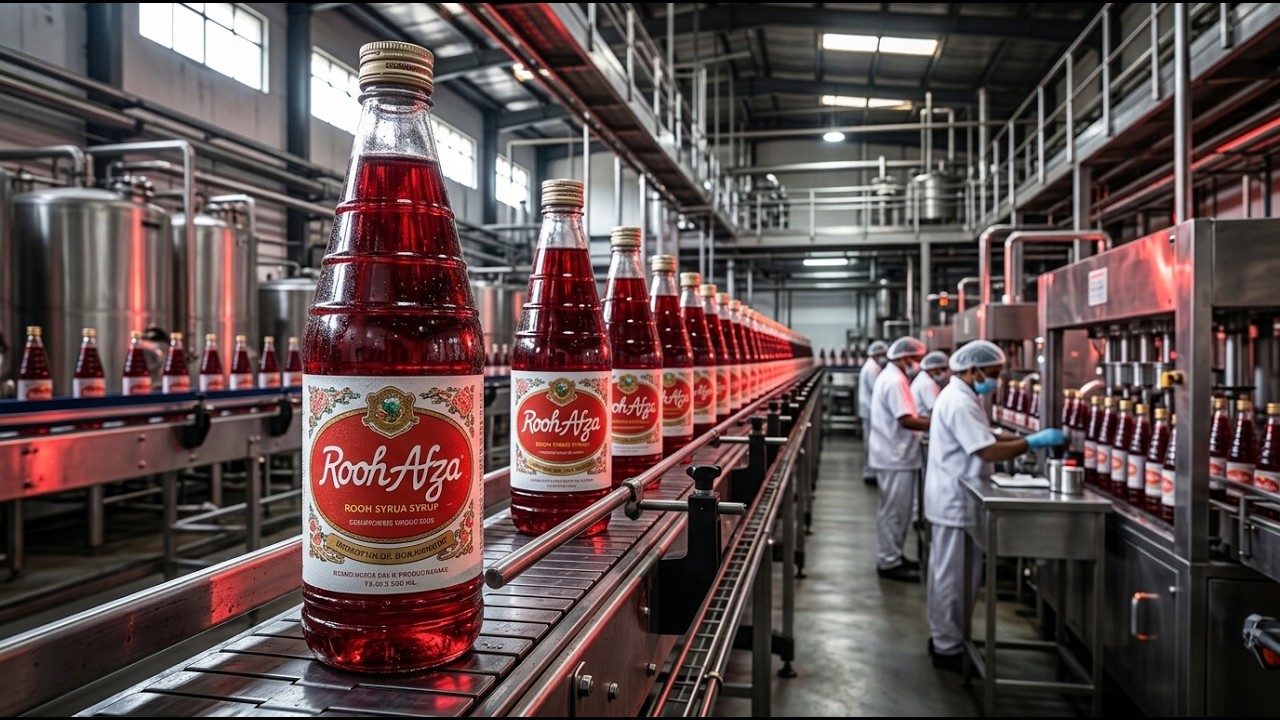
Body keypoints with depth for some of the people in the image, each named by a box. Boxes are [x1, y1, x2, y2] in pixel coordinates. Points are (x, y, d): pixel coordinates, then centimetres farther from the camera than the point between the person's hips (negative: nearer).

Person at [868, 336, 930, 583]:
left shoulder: (890, 377, 16)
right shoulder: (895, 381, -18)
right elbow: (906, 420, -25)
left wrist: (929, 422, 8)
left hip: (894, 454, 11)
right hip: (895, 457, -11)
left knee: (896, 510, 17)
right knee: (894, 511, -2)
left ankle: (893, 556, 27)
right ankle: (889, 563, 5)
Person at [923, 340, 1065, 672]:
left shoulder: (962, 396, 13)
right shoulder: (959, 403, -22)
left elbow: (982, 439, 17)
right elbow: (989, 451, -27)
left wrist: (1026, 439, 5)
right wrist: (1033, 442, -19)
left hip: (951, 500, 11)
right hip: (955, 503, -11)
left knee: (946, 574, 18)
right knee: (955, 578, -1)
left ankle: (943, 639, 30)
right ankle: (948, 649, 10)